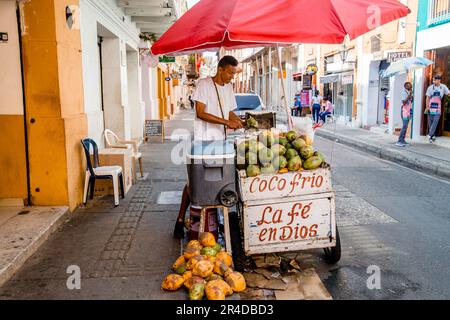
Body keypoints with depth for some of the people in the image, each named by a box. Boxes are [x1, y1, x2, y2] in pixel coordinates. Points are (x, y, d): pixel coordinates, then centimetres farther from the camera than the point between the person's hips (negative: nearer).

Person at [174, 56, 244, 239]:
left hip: (220, 140, 7)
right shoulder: (204, 84, -8)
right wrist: (226, 122, -21)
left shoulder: (228, 87, 15)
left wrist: (237, 121, 1)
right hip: (203, 140, -7)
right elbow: (200, 113, -16)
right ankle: (180, 220, 4)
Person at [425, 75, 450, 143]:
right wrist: (427, 107, -7)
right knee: (430, 121, 3)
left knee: (435, 121, -9)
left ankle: (430, 135, -8)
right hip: (430, 107, 0)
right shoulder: (430, 87, -2)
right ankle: (433, 135, 15)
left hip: (438, 107, 0)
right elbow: (428, 98, -1)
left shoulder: (443, 87, 0)